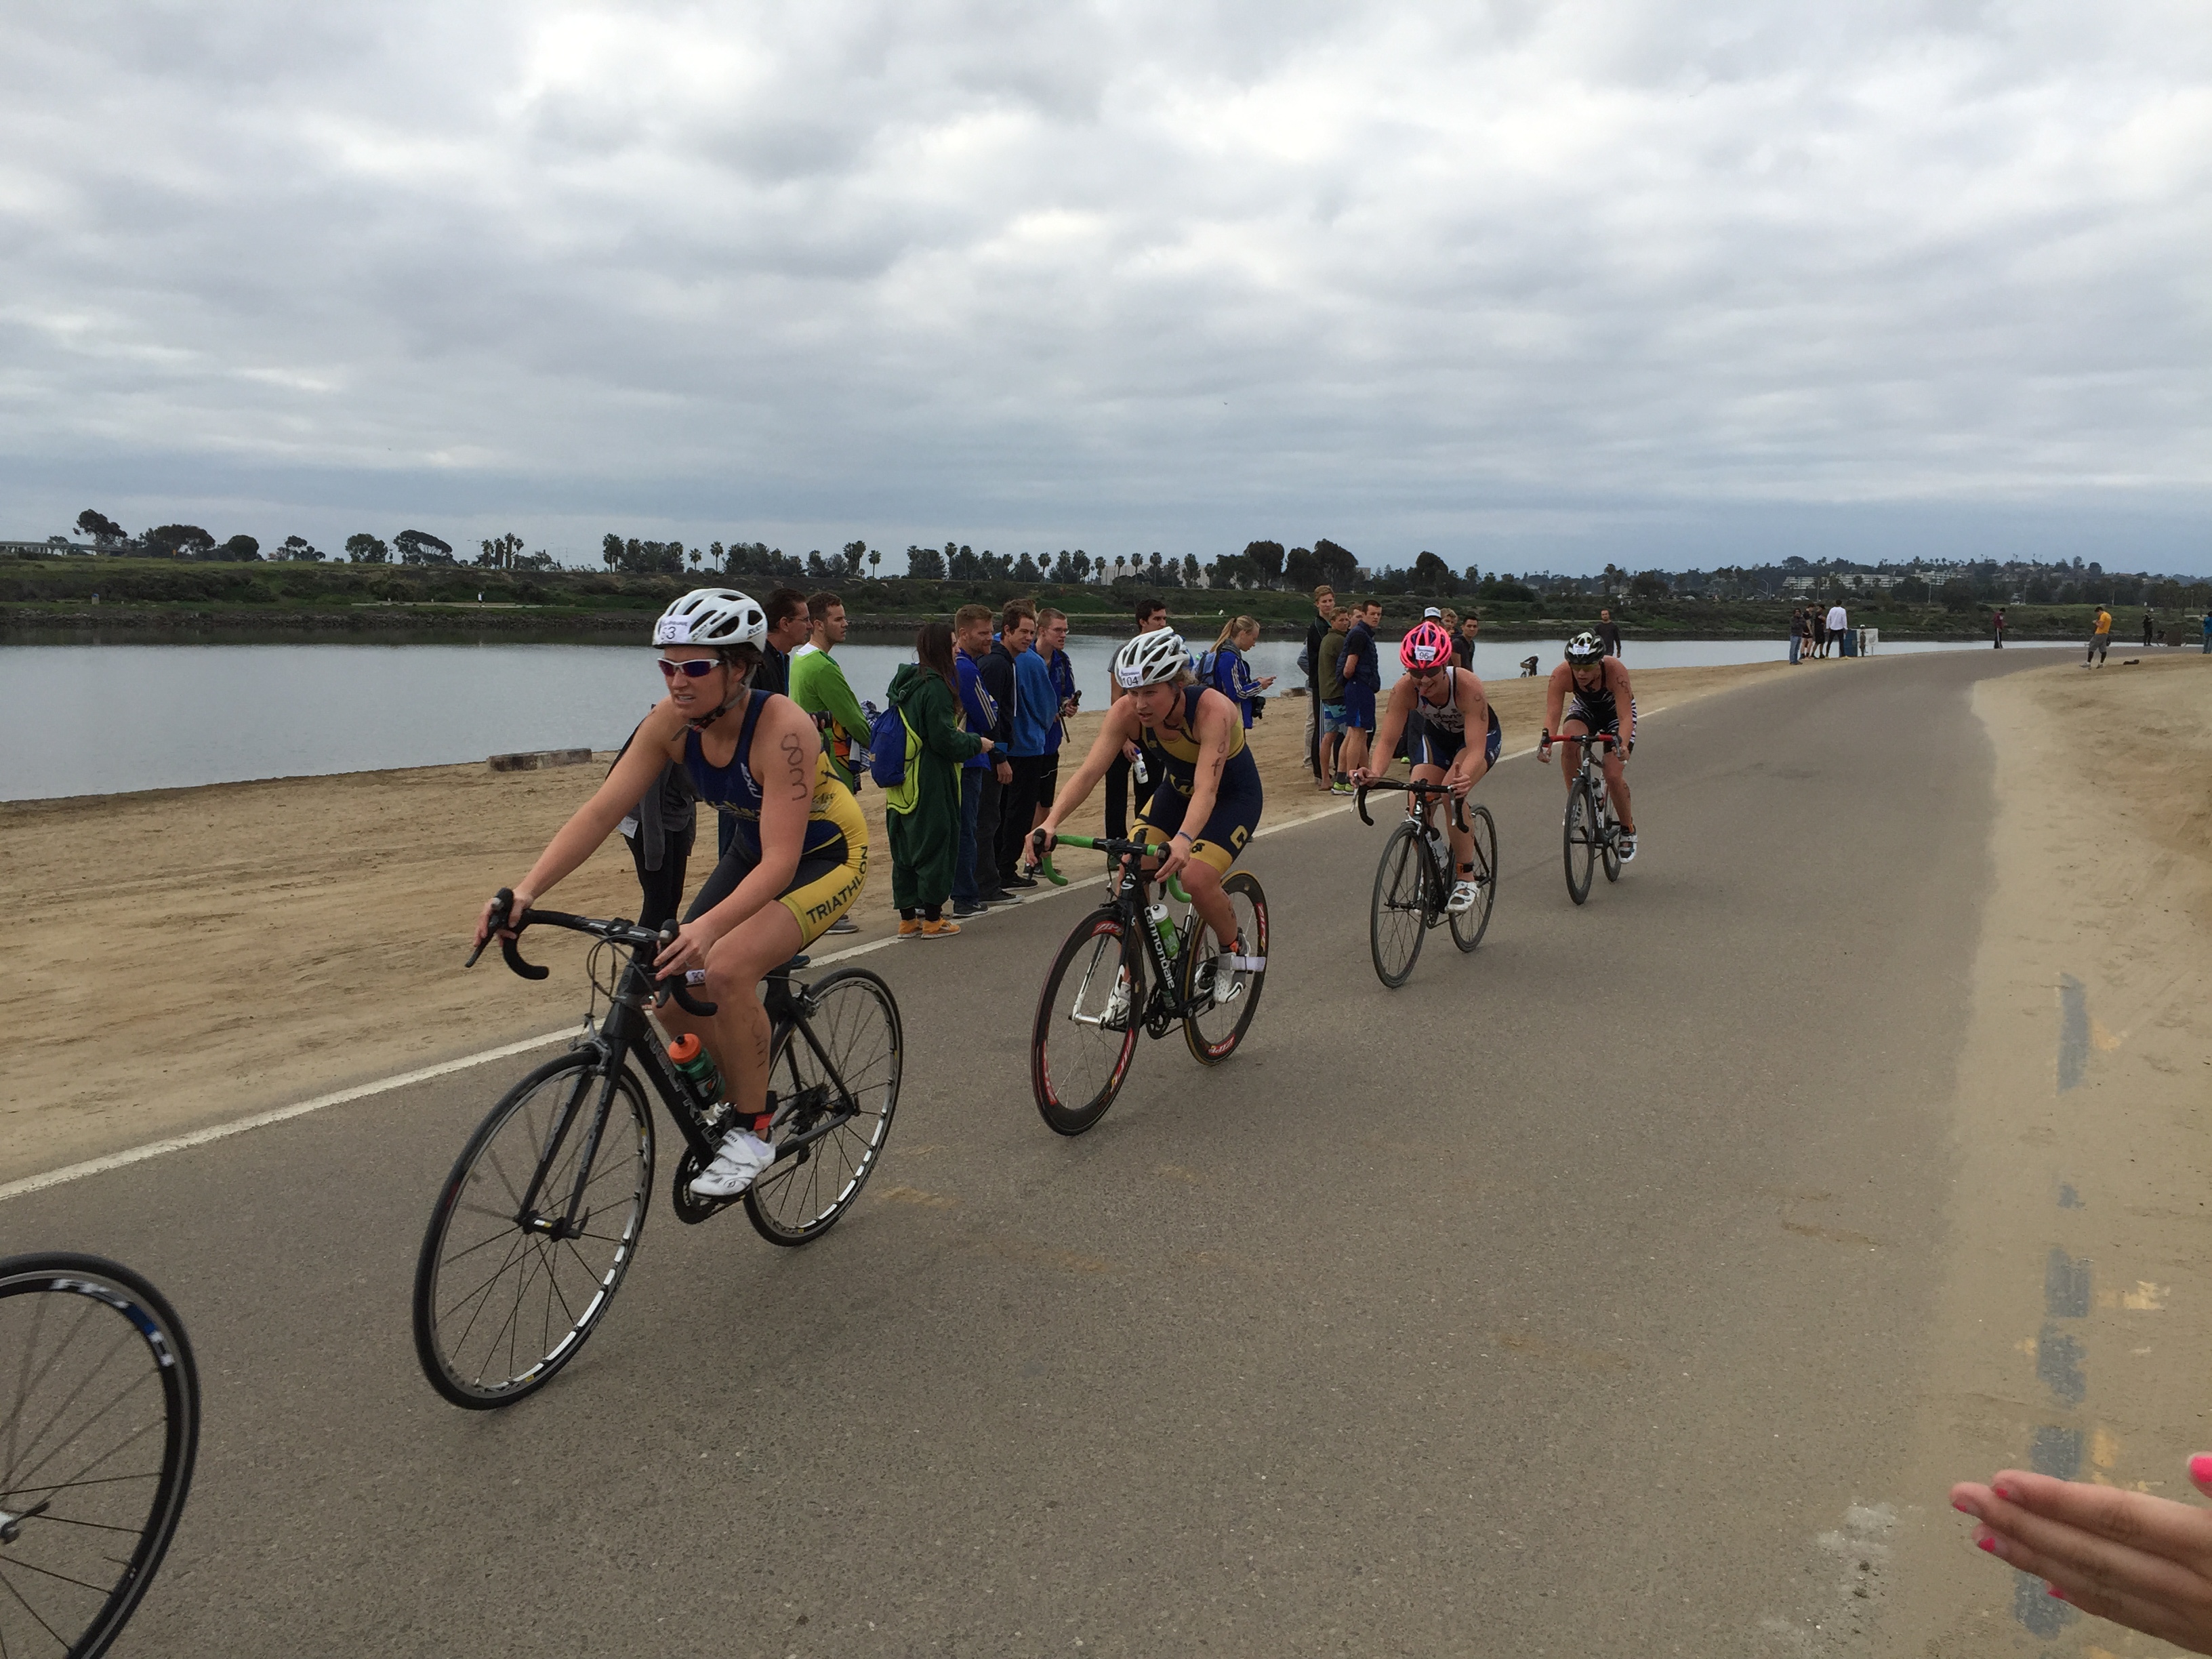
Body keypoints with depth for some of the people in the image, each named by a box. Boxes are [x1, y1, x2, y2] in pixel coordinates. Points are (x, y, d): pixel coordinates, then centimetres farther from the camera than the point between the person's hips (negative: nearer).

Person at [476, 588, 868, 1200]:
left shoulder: (780, 727, -33)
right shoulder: (671, 722, -16)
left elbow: (782, 858, -39)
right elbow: (601, 810, -19)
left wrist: (707, 927, -54)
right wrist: (525, 890, -32)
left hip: (826, 856, -7)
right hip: (753, 850, 7)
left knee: (727, 968, -29)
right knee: (675, 996, -3)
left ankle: (752, 1132, -9)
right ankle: (740, 1084, 27)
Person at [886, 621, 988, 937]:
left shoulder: (903, 683, 11)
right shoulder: (935, 686, -16)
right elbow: (944, 738, -19)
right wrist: (977, 743, -3)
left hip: (903, 781, 9)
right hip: (931, 783, -9)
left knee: (905, 846, 12)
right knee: (936, 843, 0)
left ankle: (908, 916, 20)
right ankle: (932, 919, 6)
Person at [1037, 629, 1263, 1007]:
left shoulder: (1212, 709, -36)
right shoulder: (1126, 712, -23)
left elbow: (1206, 789, -46)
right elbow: (1089, 771, -29)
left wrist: (1184, 840, -63)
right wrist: (1050, 822, -45)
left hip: (1233, 795, -5)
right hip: (1176, 789, 5)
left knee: (1197, 878, -27)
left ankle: (1231, 952, 5)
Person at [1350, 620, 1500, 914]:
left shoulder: (1467, 686, -38)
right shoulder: (1404, 689, -29)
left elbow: (1476, 746, -44)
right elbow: (1387, 739, -32)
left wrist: (1465, 777, -65)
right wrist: (1374, 772, -53)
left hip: (1481, 736, -4)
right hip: (1436, 735, 4)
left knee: (1452, 792, -30)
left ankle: (1466, 880, -16)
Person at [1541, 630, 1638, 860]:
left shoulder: (1615, 670, -37)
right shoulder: (1561, 674, -32)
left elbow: (1626, 716, -42)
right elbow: (1552, 713, -36)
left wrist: (1622, 743, -60)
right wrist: (1546, 740, -55)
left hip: (1616, 712, -2)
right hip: (1584, 708, 2)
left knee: (1613, 776, -14)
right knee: (1569, 742, -32)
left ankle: (1628, 829, 11)